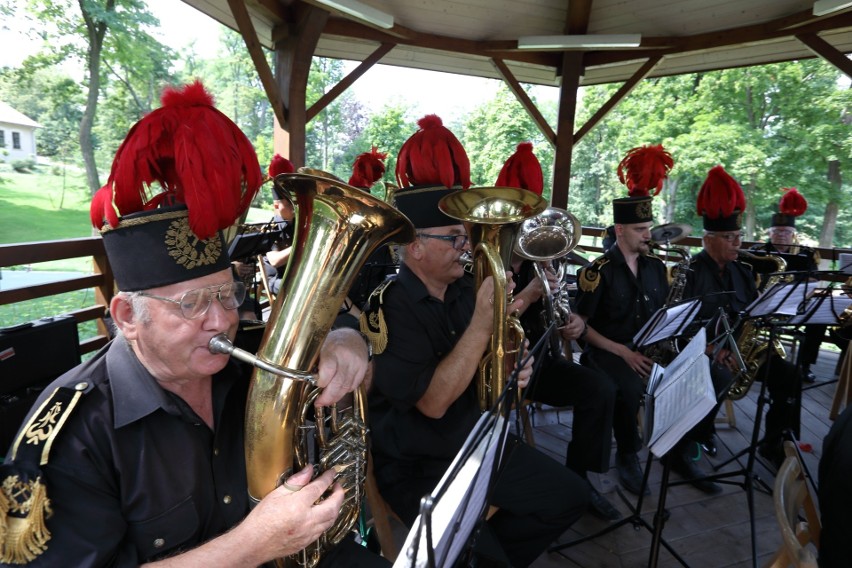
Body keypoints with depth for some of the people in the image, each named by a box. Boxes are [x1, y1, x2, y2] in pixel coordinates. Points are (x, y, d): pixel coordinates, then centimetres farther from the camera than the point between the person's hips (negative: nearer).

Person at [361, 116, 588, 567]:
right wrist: (481, 323, -33)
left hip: (477, 441, 7)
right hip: (415, 464, -7)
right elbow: (433, 402, -29)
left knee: (567, 496, 8)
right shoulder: (390, 307, -22)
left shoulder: (462, 290, 0)